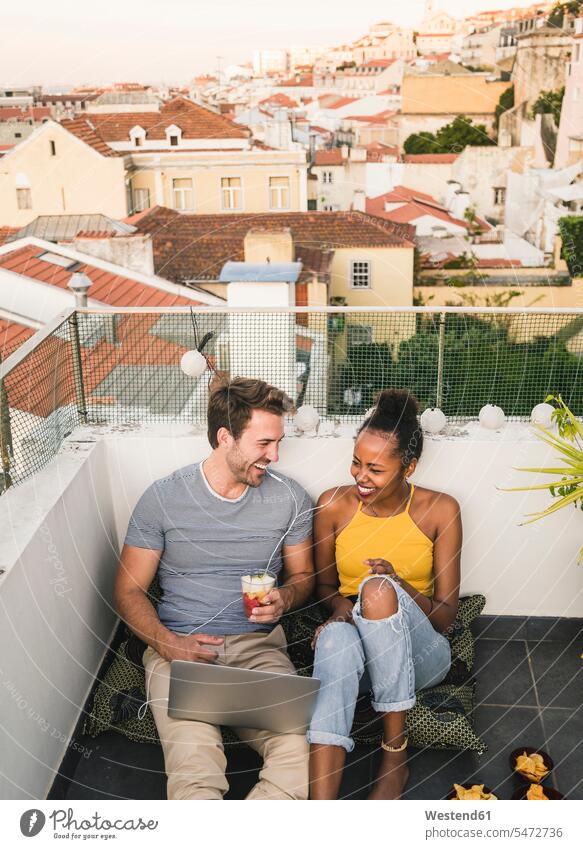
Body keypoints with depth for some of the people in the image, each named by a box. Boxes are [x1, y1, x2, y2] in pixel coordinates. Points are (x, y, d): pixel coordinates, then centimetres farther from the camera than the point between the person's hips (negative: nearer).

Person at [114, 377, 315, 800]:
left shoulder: (291, 498, 6)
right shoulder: (162, 498, 1)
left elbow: (303, 575, 19)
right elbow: (129, 591, 7)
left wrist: (284, 599, -6)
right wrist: (166, 642, -13)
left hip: (260, 646, 2)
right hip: (178, 648, -1)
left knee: (300, 757, -27)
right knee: (196, 777, -30)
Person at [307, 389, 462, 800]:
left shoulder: (440, 510, -6)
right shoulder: (334, 504, -2)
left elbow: (446, 616, -4)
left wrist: (401, 585, -24)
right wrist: (340, 605, -12)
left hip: (419, 653, -1)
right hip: (357, 646, 1)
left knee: (377, 587, -35)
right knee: (337, 636, -38)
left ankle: (396, 751, -22)